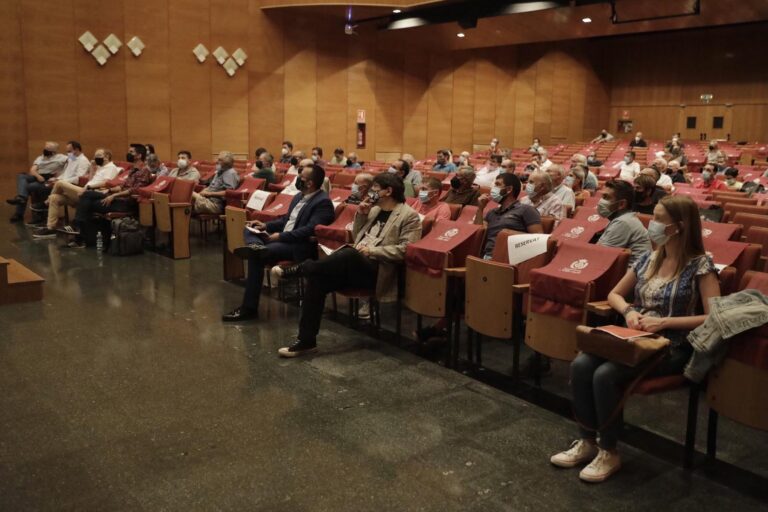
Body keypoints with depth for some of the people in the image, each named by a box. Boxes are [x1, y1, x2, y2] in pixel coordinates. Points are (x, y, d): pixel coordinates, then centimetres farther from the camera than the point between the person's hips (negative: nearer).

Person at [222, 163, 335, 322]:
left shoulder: (323, 202, -15)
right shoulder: (300, 196, 14)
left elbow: (310, 230, -24)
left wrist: (281, 236, -22)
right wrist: (266, 226, 10)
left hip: (299, 246, -10)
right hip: (282, 238, 10)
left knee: (255, 256, -25)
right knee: (250, 231, 5)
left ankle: (249, 308, -20)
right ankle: (256, 246, -31)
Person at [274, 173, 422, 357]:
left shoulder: (409, 216, -3)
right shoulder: (375, 209, 21)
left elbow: (404, 250, -14)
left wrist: (372, 250, -19)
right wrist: (360, 215, 9)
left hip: (375, 270, -7)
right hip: (354, 265, 7)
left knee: (350, 254, -39)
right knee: (316, 279, -18)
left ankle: (302, 268, -20)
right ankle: (306, 340, -16)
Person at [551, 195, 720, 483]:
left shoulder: (700, 266, -9)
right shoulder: (649, 259, 9)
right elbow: (614, 294, 18)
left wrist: (664, 322, -21)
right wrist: (629, 311, -4)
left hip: (673, 348, -6)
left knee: (606, 374, -28)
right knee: (581, 365, -20)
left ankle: (609, 453, -9)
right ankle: (586, 441, -5)